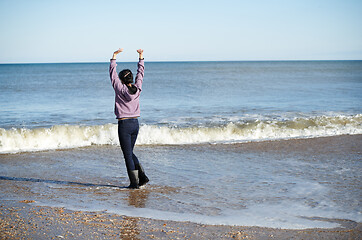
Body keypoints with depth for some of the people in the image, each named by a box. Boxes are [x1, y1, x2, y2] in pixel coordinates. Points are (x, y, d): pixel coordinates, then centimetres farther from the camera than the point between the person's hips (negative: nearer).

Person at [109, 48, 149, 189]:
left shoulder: (120, 89, -10)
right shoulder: (137, 89, 2)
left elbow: (112, 73, -5)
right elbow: (140, 73, 15)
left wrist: (114, 56, 0)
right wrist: (141, 57, 21)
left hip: (124, 124, -6)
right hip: (135, 124, 6)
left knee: (128, 155, 1)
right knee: (130, 153, 19)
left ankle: (134, 183, 3)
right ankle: (142, 177, 10)